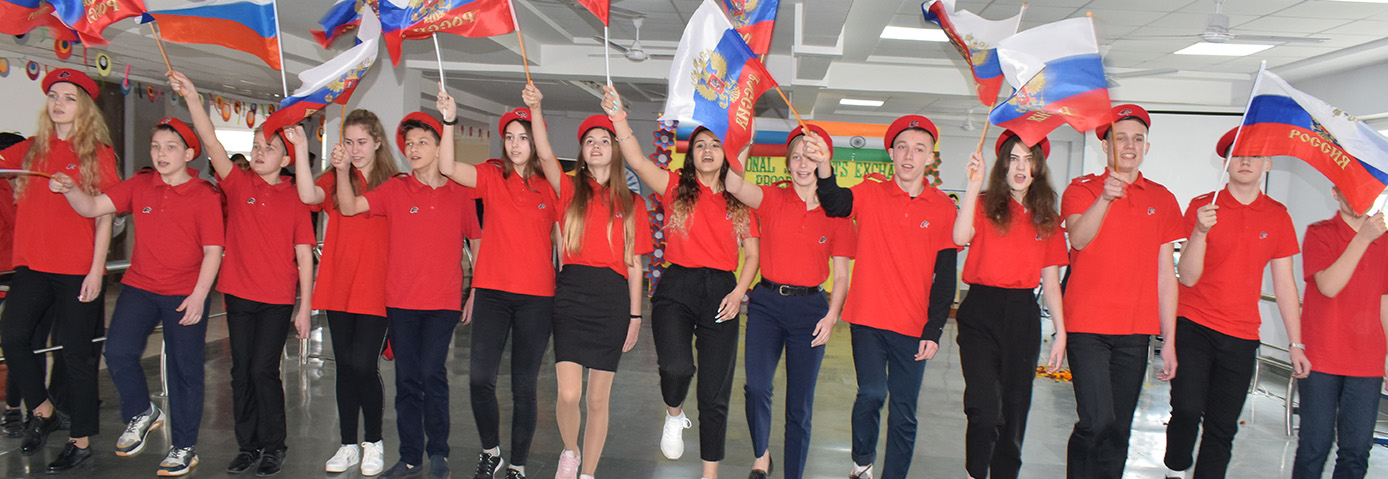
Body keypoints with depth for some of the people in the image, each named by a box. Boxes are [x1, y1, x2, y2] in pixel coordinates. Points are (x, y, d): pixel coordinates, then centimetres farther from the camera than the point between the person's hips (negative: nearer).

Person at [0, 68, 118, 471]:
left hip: (79, 271, -4)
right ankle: (42, 411, 18)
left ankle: (80, 441, 16)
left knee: (77, 354, 3)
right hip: (33, 266, 4)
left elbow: (104, 215, -4)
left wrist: (96, 270, -8)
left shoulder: (98, 153, -1)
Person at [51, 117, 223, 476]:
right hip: (139, 287, 4)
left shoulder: (205, 195, -6)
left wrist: (198, 296, -16)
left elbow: (213, 251, -9)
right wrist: (70, 189, -18)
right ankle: (142, 414, 20)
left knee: (184, 368, 2)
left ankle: (184, 448, 15)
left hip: (186, 294, -4)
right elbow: (93, 207, 3)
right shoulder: (139, 186, 7)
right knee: (118, 352, -8)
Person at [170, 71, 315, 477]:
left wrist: (305, 307, -4)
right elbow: (211, 142, -10)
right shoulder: (238, 183, 3)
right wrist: (192, 97, -23)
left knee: (264, 369, -2)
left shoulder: (294, 199, -2)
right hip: (238, 294, 3)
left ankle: (273, 445, 14)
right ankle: (247, 445, 23)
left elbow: (304, 257, -2)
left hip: (277, 299, -3)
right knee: (241, 371, 10)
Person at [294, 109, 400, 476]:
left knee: (363, 365, -7)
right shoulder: (335, 179, 7)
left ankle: (374, 442, 13)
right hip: (338, 287, 3)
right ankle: (348, 445, 23)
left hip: (375, 289, -3)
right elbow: (308, 195, -15)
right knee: (345, 367, 10)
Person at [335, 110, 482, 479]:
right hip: (401, 300, 2)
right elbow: (348, 207, -4)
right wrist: (343, 172, -21)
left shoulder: (460, 194, 4)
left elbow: (476, 242, 11)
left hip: (444, 300, -2)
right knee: (407, 379, 7)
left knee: (432, 373, -10)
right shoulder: (395, 189, 5)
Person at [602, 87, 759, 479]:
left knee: (715, 396, 5)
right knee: (677, 366, -28)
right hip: (677, 288, -2)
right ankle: (674, 416, 9)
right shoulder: (676, 187, 5)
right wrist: (619, 120, -25)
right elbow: (638, 161, -11)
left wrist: (739, 292, -3)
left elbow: (752, 255, 13)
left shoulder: (739, 202, 11)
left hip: (721, 292, 2)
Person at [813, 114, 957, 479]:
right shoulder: (870, 195, 3)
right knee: (872, 393, -5)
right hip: (867, 318, -1)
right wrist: (824, 166, -36)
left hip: (913, 327, 1)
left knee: (904, 412, 5)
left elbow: (945, 275, 2)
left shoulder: (944, 209, 2)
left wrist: (934, 331, -3)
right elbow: (834, 204, -17)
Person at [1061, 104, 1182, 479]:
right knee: (1097, 422, -13)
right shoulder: (1082, 189, 3)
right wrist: (1106, 198, -35)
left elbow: (1166, 273, 11)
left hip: (1135, 333, 4)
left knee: (1119, 430, 7)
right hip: (1087, 326, -3)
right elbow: (1078, 239, -18)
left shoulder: (1162, 199, 11)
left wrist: (1169, 341, 8)